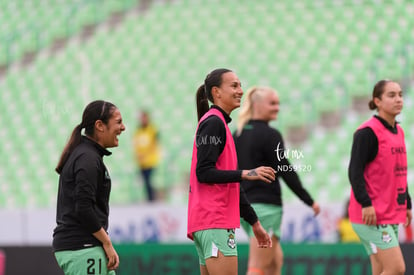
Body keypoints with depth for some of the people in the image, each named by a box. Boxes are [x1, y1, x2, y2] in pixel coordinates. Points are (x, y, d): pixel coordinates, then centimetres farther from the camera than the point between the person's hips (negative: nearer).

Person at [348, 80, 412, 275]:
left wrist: (407, 204, 21)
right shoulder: (368, 132, -12)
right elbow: (355, 171, -17)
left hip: (392, 215, 9)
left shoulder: (398, 132, 15)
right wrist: (366, 204, -25)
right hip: (372, 215, -9)